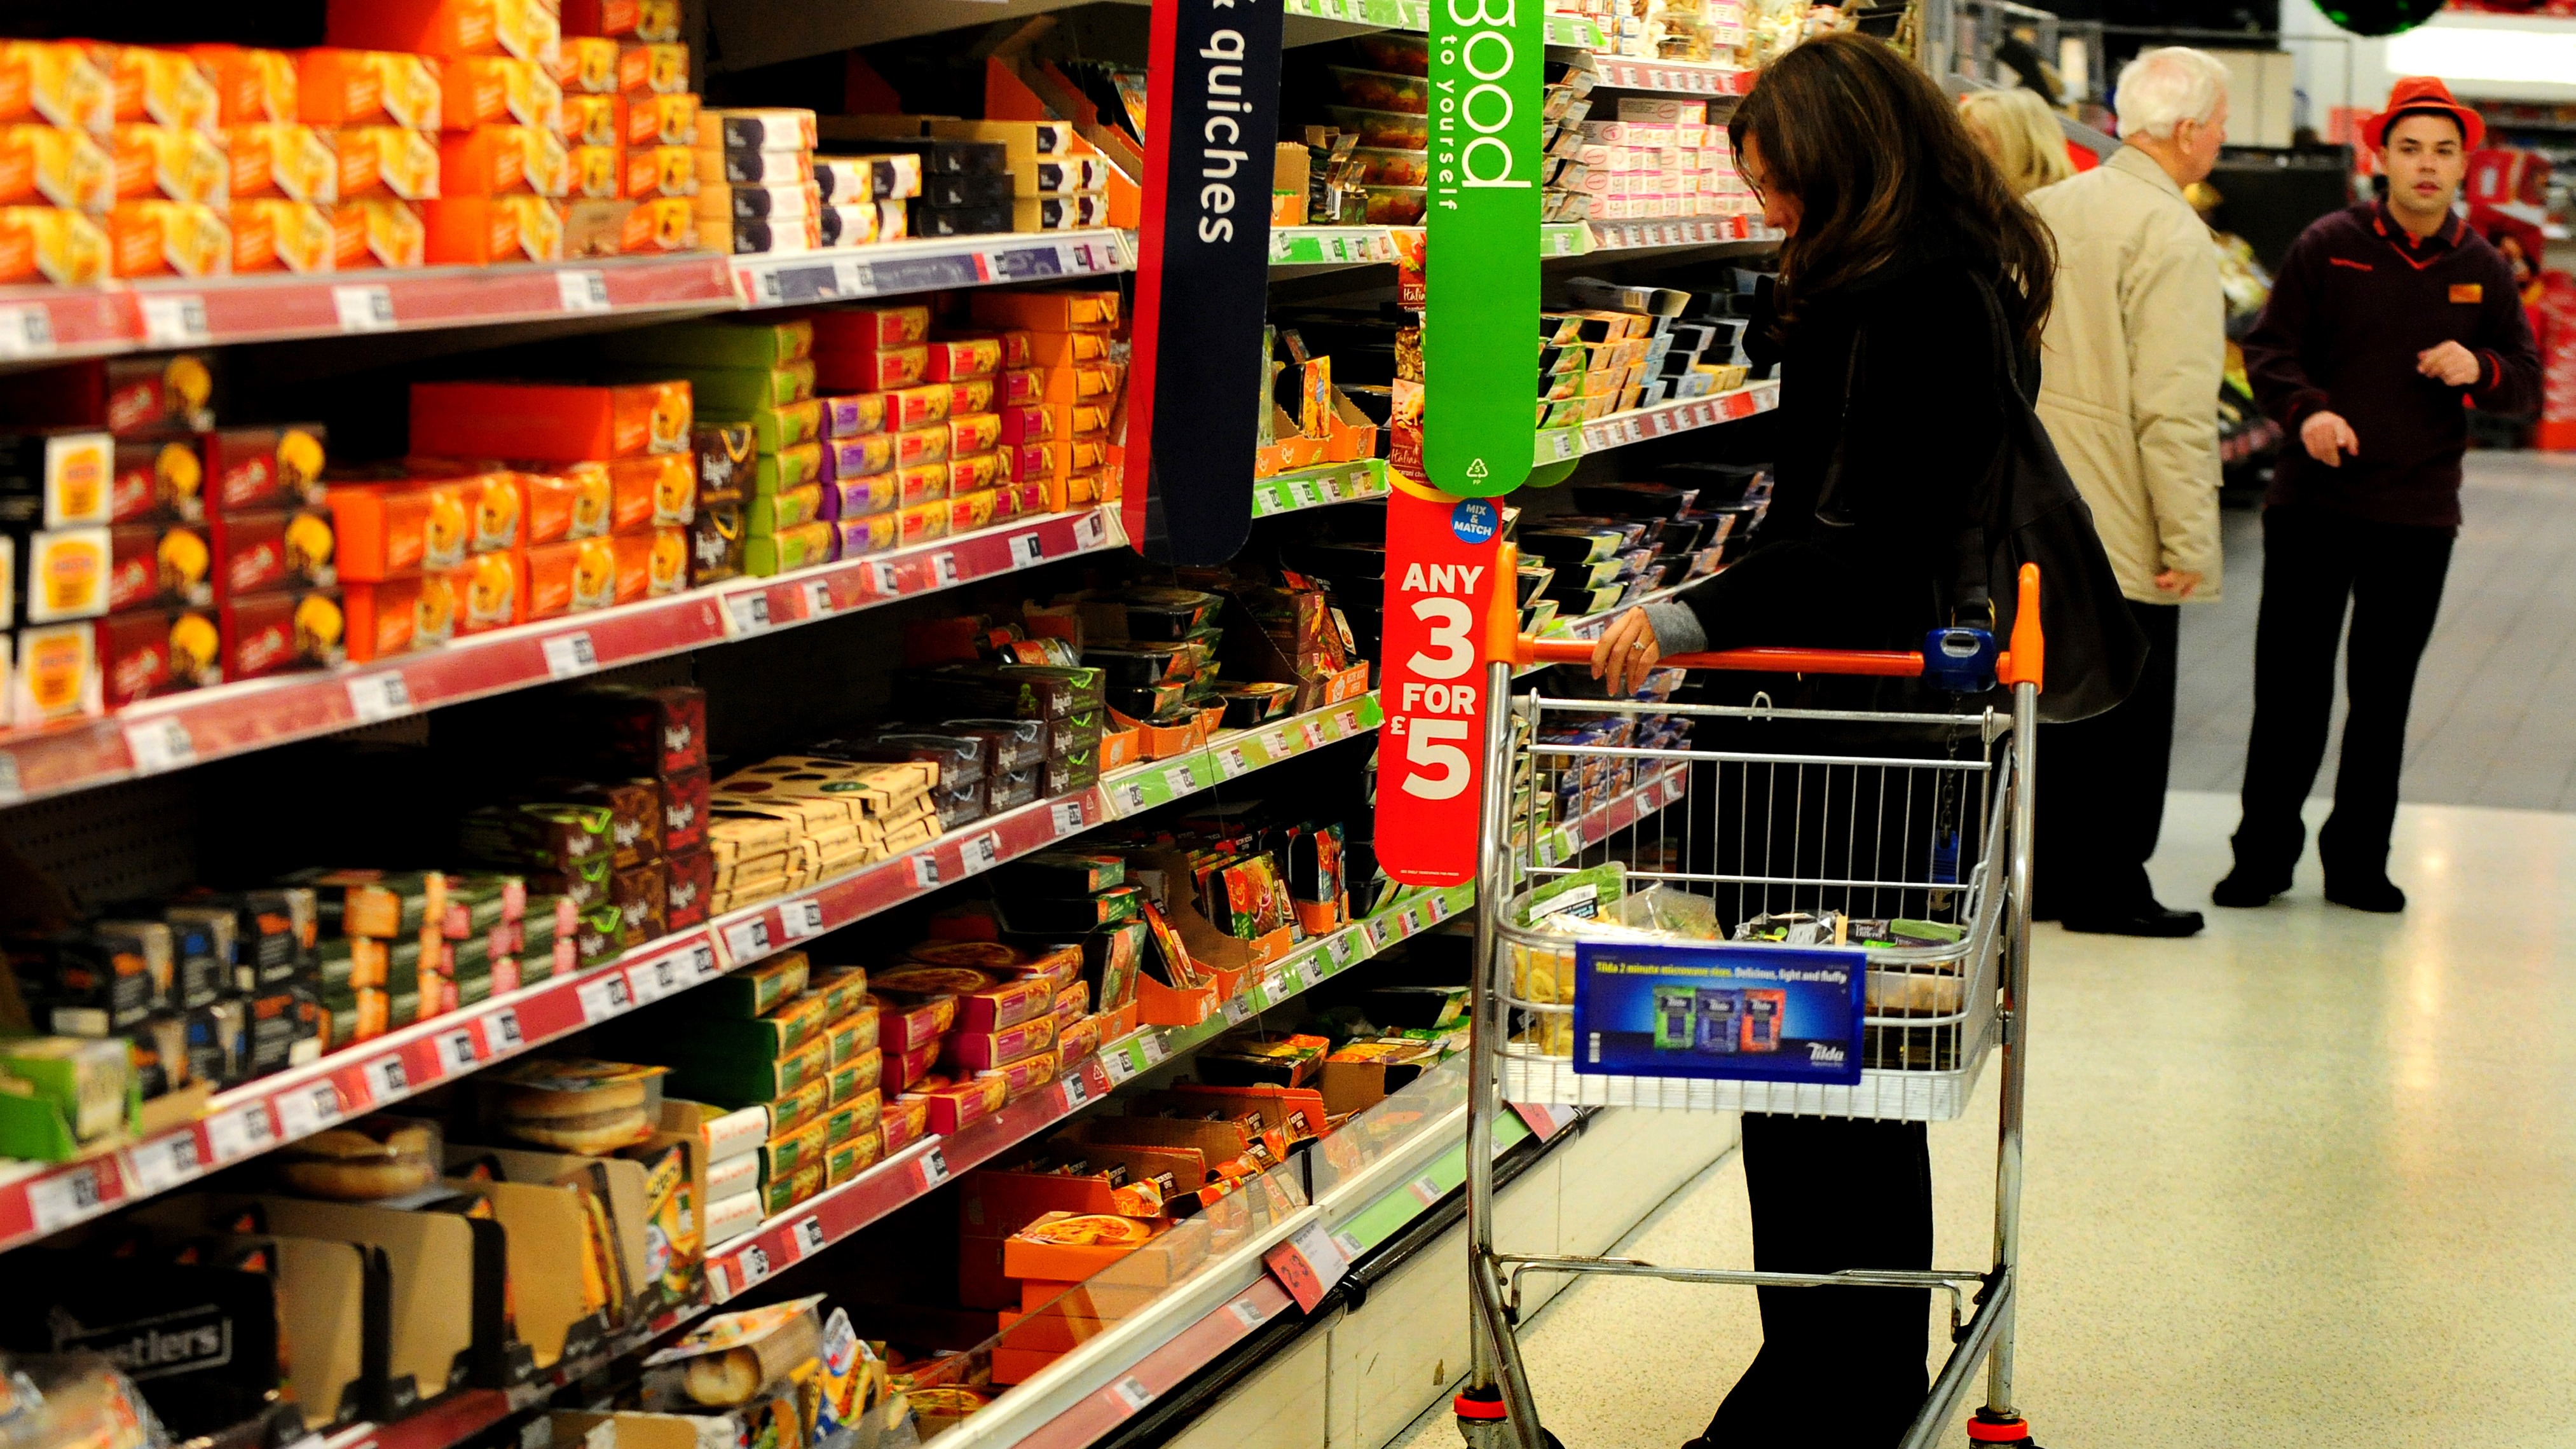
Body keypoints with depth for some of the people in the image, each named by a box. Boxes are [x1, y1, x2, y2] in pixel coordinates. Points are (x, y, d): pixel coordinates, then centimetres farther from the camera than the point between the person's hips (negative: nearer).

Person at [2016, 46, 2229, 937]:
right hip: (2121, 527, -8)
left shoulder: (2043, 211, 9)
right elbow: (2175, 404, -21)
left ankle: (2038, 874, 20)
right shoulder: (2169, 235, -16)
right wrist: (2188, 539, -18)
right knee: (2124, 706, 3)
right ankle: (2107, 887, 9)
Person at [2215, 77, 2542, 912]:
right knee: (2289, 686, 0)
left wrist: (2479, 369, -12)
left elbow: (2527, 383, 11)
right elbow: (2269, 349, 1)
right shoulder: (2328, 247, 0)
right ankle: (2264, 854, 12)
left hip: (2418, 515, 2)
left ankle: (2358, 861, 18)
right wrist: (2306, 410, -18)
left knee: (2383, 695, 8)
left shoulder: (2482, 271, 7)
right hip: (2312, 503, -2)